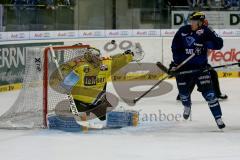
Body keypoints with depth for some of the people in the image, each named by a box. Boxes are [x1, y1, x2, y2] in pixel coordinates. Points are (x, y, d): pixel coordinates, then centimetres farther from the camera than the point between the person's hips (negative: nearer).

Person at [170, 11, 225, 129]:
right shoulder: (183, 31, -4)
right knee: (184, 92, 11)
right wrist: (175, 63, 1)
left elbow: (219, 44, -20)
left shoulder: (206, 32, -11)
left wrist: (204, 41, -30)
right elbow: (175, 47, 5)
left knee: (208, 92, -10)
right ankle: (187, 106, 47)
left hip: (200, 66, -3)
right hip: (183, 66, 3)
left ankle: (218, 118, -3)